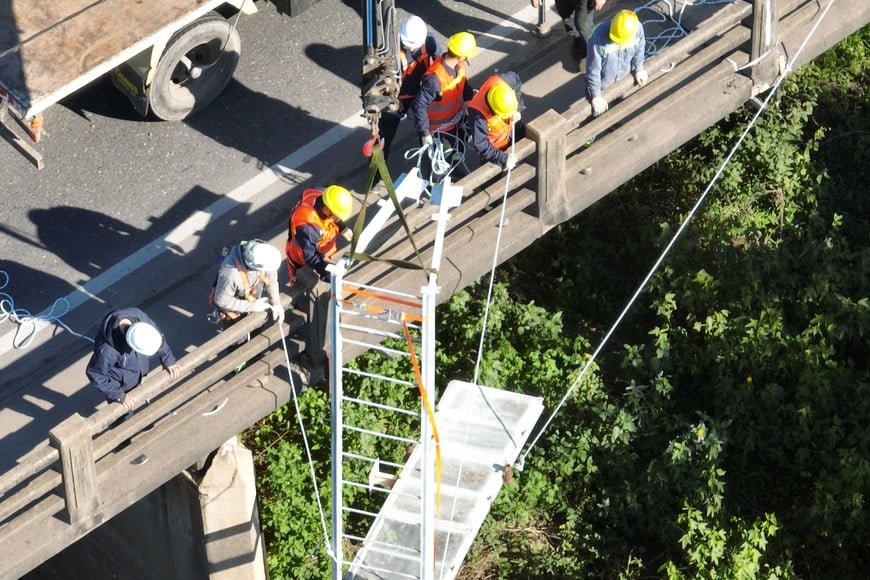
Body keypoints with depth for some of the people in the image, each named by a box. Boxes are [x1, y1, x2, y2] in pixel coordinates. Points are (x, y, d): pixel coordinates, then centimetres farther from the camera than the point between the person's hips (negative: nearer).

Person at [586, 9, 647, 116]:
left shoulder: (638, 29, -29)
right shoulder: (599, 38, -39)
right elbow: (593, 69, -29)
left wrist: (639, 69, 6)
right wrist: (596, 96, -22)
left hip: (624, 79, 3)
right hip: (601, 85, -3)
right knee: (598, 113, 22)